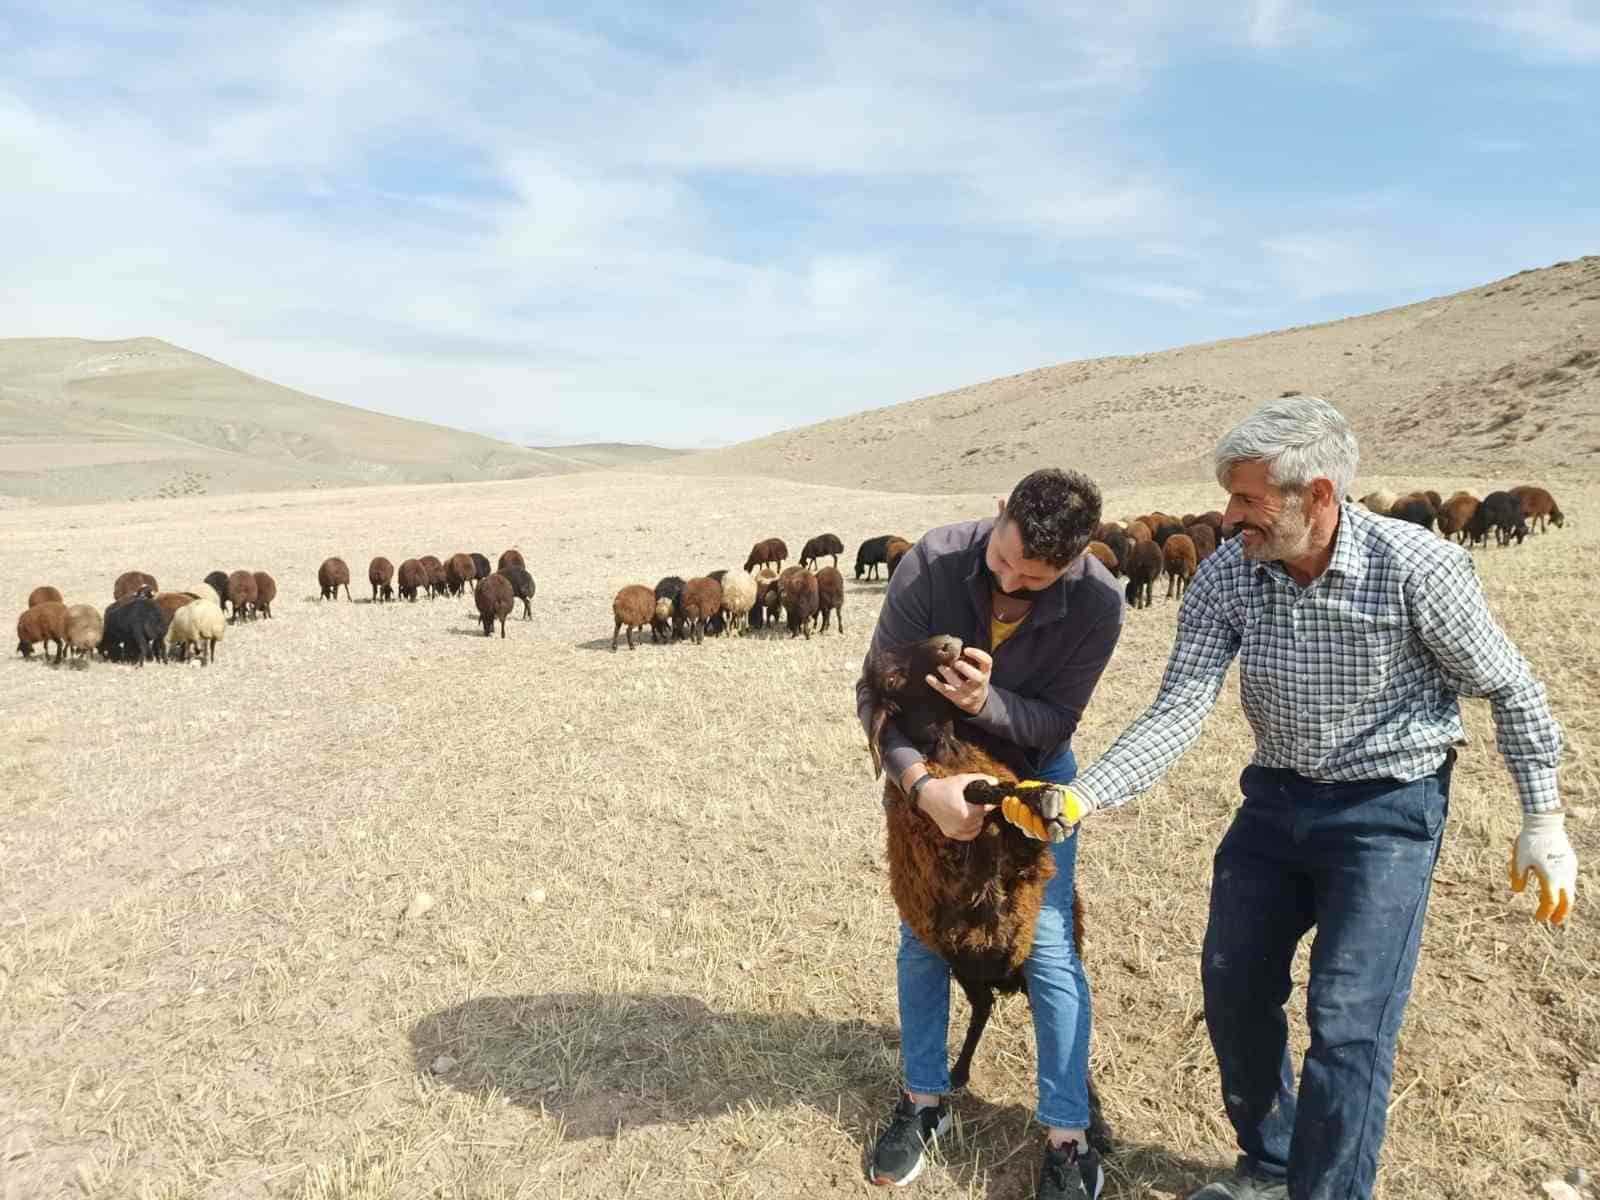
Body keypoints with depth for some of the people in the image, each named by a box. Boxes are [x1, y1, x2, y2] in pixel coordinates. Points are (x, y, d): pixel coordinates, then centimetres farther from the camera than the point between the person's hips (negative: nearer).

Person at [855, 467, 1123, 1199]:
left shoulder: (1098, 602, -29)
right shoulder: (932, 561, -31)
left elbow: (1055, 720, -21)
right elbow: (876, 691, -26)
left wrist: (986, 701, -42)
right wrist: (925, 786, -40)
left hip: (1034, 769, -1)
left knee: (1047, 947, -4)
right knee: (922, 936, 8)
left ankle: (1068, 1141, 11)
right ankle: (924, 1102, 27)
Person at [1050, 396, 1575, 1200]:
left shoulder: (1419, 567, -23)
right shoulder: (1226, 575, -13)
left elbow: (1509, 689, -7)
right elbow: (1178, 711, -15)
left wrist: (1543, 823, -2)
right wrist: (1084, 797, -27)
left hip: (1387, 809, -4)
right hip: (1275, 800, 5)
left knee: (1347, 1022, -7)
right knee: (1233, 990, 14)